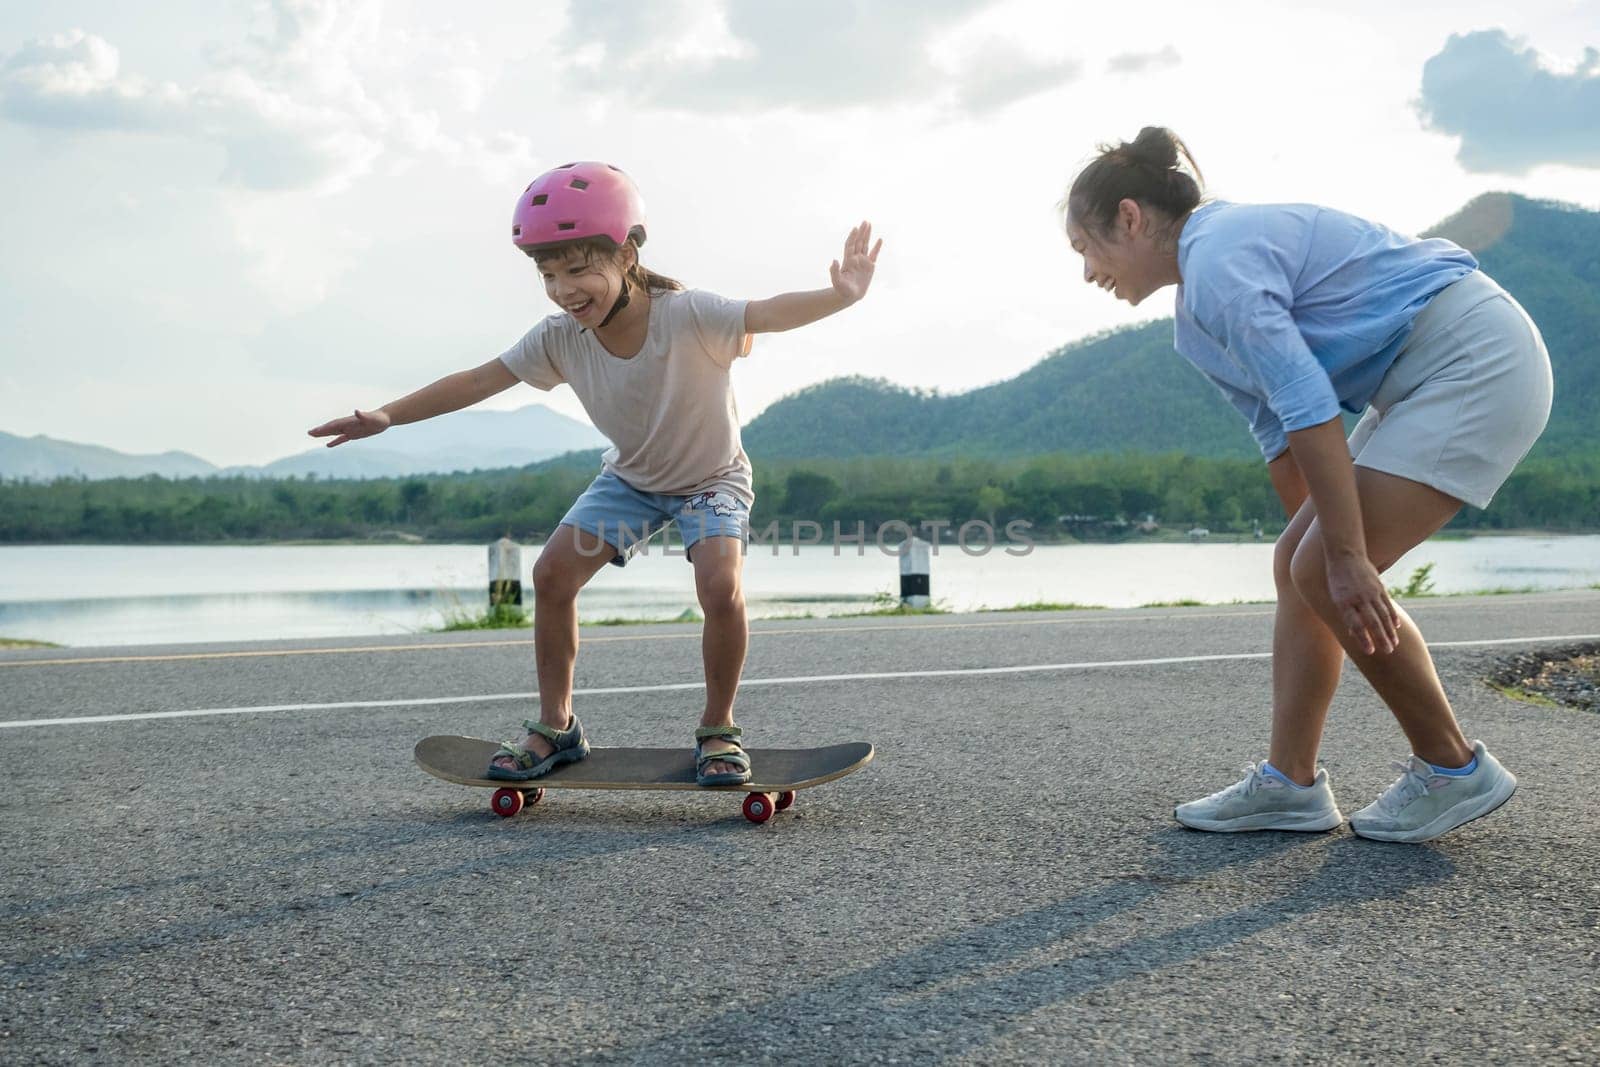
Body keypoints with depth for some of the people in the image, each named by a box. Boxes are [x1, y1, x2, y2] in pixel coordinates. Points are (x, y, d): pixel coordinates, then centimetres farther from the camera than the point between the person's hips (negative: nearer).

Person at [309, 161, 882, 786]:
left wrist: (839, 296, -65)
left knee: (721, 589, -28)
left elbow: (770, 314, -46)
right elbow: (479, 381, -11)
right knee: (552, 572, -12)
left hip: (711, 478, -4)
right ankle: (556, 727, 5)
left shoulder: (687, 317, -32)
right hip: (630, 478, 4)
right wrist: (388, 416, -15)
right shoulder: (560, 338, -18)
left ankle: (718, 729, -3)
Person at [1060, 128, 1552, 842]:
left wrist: (1346, 556, -25)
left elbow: (1310, 407, -25)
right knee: (1299, 565, 6)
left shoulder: (1217, 259, -18)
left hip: (1474, 360, -10)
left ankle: (1452, 769, 3)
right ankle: (1289, 782, 9)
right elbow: (1280, 434, 17)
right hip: (1422, 383, 10)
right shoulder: (1196, 328, 13)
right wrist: (1318, 537, 16)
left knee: (1324, 576, -13)